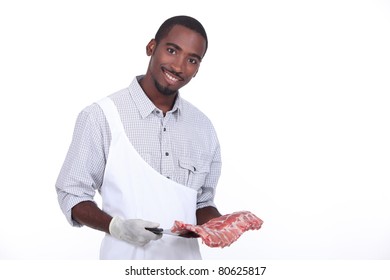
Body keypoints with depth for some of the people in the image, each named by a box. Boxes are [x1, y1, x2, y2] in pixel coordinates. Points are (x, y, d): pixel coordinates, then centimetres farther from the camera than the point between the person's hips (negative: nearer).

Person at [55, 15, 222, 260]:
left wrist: (221, 225, -11)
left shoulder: (203, 127, 2)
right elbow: (73, 195, -8)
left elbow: (202, 203, 9)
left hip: (186, 257, 4)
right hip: (127, 258, -4)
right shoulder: (101, 117, -12)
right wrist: (115, 226, -24)